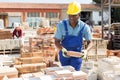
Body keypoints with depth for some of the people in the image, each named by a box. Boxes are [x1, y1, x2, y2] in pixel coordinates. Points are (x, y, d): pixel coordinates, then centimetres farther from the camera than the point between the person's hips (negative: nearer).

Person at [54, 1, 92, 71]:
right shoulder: (61, 25, -18)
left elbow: (89, 42, -7)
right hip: (64, 54, 1)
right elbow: (57, 41, -13)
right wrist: (62, 49, -34)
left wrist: (86, 50, -29)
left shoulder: (84, 27, -16)